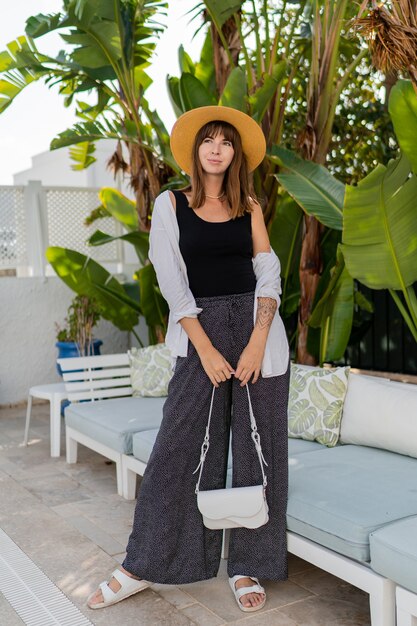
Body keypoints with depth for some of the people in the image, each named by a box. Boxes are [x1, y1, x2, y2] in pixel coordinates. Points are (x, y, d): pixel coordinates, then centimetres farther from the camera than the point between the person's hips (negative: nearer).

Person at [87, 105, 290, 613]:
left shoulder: (249, 205, 10)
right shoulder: (171, 204, 4)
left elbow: (269, 273, 3)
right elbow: (172, 283, -4)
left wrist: (257, 342, -10)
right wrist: (206, 350, -11)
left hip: (256, 328, 2)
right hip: (201, 334, -2)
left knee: (257, 450, 4)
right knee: (179, 448, -1)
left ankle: (247, 566, 18)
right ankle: (142, 566, 14)